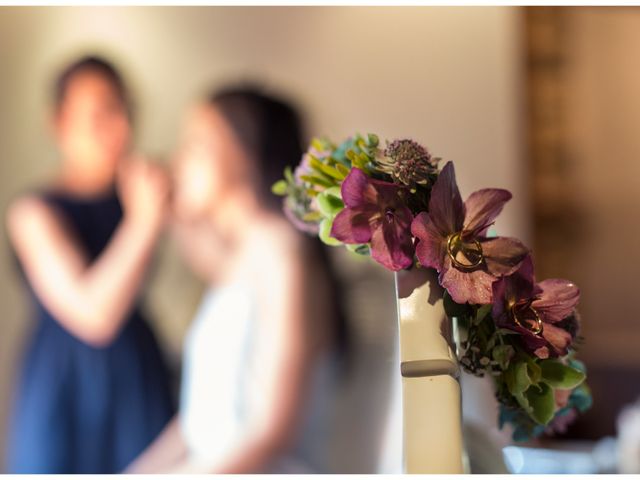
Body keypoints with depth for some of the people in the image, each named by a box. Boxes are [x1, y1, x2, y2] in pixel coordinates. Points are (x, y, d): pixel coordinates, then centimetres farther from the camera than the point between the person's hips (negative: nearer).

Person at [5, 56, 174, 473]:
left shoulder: (137, 193, 0)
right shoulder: (34, 212, -12)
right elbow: (94, 314, -23)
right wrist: (145, 221, -23)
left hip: (140, 378, 4)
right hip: (69, 388, -4)